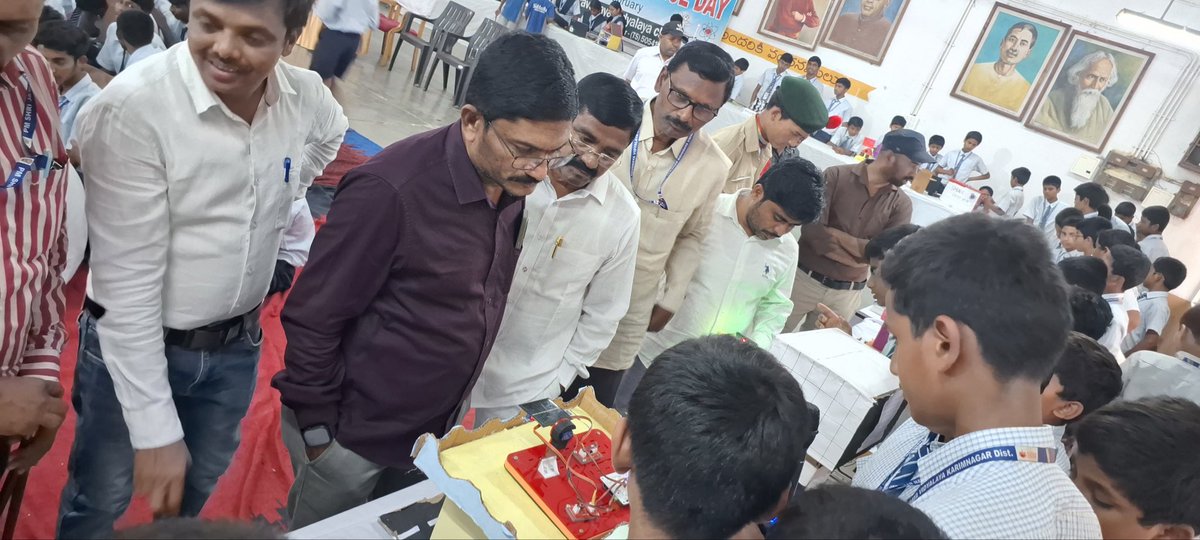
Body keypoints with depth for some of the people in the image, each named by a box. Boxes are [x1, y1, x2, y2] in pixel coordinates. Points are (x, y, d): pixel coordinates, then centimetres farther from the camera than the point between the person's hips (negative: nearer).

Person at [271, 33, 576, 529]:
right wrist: (317, 431, -11)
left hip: (435, 432, 6)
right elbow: (312, 319, -19)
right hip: (355, 434, -6)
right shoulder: (391, 190, -28)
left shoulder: (512, 186, -7)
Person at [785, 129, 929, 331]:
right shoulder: (836, 176, -9)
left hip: (847, 294, 2)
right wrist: (863, 254, -16)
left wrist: (836, 235, -16)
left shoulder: (901, 204, -1)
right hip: (805, 278, -2)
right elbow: (811, 230, -19)